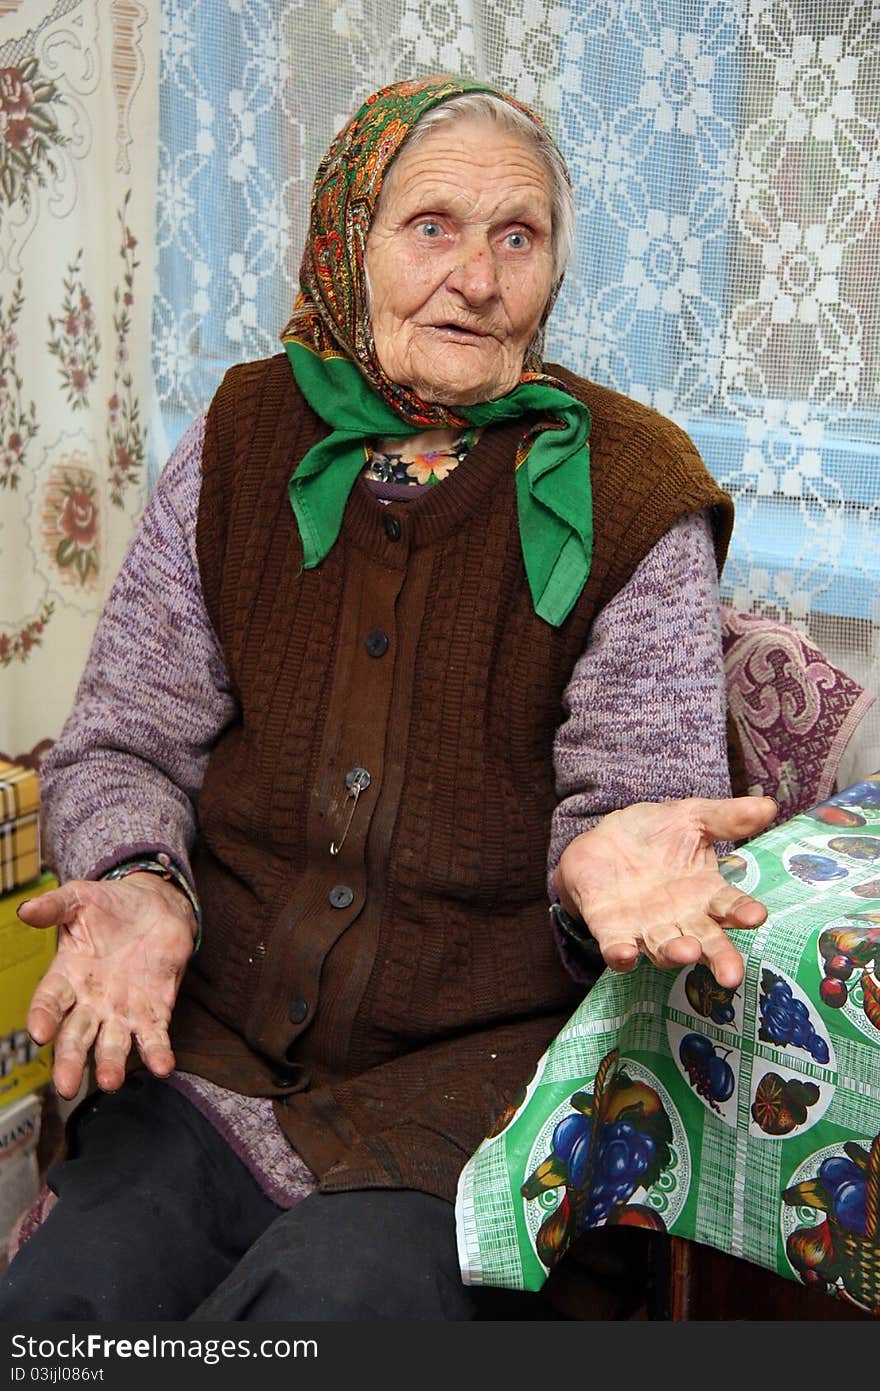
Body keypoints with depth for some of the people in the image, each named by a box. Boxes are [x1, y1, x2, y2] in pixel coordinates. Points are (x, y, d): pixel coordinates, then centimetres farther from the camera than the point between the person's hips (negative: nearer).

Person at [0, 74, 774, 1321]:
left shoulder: (628, 496, -1)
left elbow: (644, 778, -4)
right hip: (214, 1043, 2)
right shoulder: (241, 448, 5)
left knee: (347, 1289, -26)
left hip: (482, 1056, -1)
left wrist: (609, 851, -29)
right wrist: (135, 882, -15)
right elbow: (122, 743, 7)